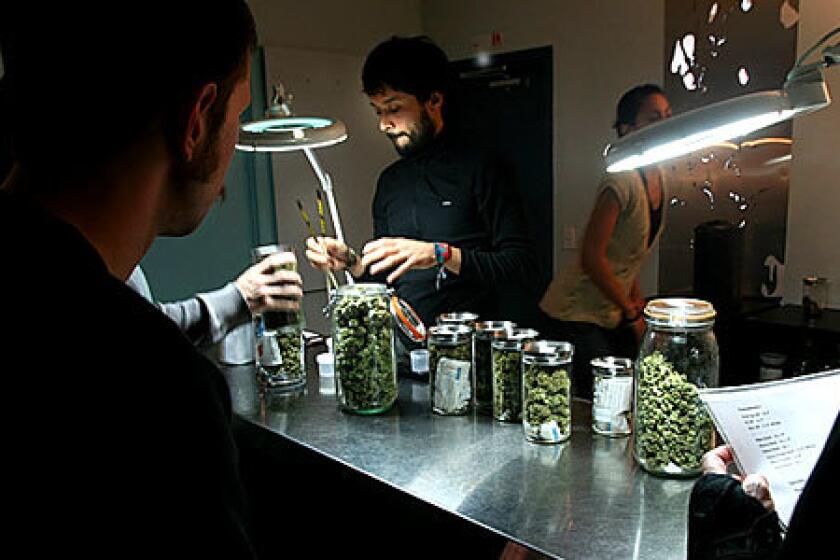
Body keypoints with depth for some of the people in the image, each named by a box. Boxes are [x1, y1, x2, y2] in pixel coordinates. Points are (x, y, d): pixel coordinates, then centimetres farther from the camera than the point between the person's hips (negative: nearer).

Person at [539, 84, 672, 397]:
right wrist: (632, 314, -15)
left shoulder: (657, 178, 7)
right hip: (575, 316, -9)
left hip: (612, 316, 9)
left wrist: (638, 302, 11)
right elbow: (591, 257, -25)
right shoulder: (622, 180, -21)